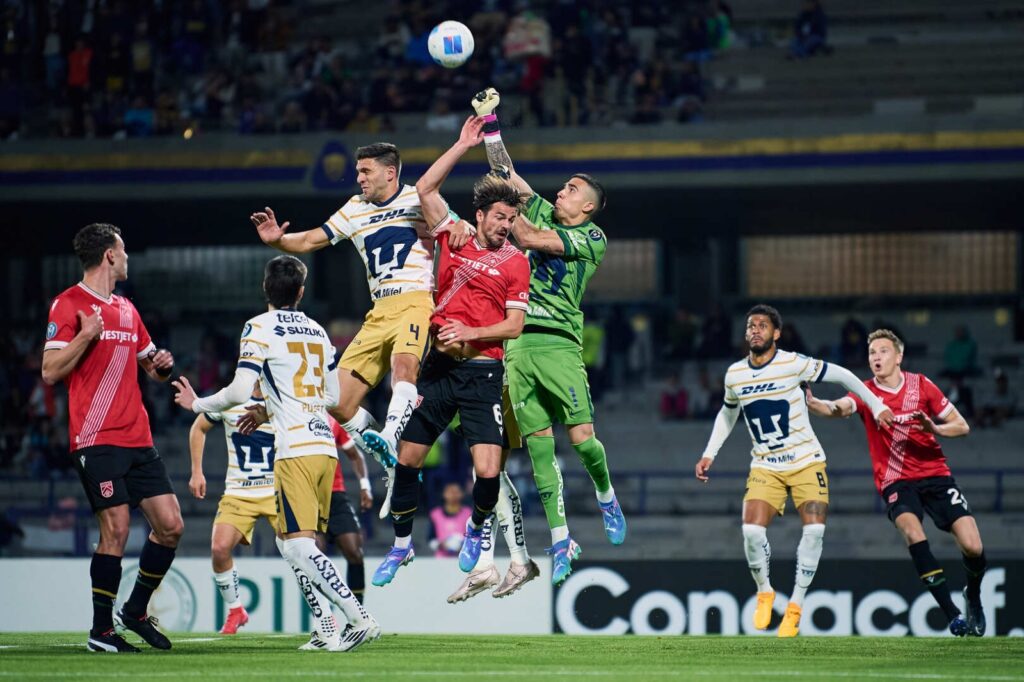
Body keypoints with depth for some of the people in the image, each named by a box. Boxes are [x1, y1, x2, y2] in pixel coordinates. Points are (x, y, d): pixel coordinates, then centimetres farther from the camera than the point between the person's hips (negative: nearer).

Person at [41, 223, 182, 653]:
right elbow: (50, 372, -9)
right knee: (116, 529, -13)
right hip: (96, 439, -7)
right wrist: (86, 335, -20)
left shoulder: (126, 310, 18)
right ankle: (100, 630, -2)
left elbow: (149, 363, 30)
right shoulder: (69, 305, -4)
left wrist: (161, 365, 8)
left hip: (138, 439, 7)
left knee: (170, 525, 1)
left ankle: (135, 611, 17)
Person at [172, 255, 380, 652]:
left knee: (299, 545, -10)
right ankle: (326, 630, 6)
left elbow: (240, 391, -11)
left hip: (296, 451, -7)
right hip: (325, 447, 7)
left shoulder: (261, 327, -3)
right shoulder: (318, 332, 17)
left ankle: (359, 619, -20)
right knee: (289, 542, 15)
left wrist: (198, 404, 8)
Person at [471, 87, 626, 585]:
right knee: (538, 445, -1)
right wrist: (489, 123, 9)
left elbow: (528, 239, -9)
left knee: (582, 437, -11)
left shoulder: (592, 238, 1)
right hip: (518, 341, 4)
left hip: (559, 342, -4)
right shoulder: (542, 214, 18)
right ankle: (560, 539, 2)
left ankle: (606, 496, 20)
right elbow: (506, 172, 17)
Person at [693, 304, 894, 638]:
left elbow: (841, 375, 0)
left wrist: (875, 406, 1)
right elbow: (727, 414, 20)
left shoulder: (793, 364, -12)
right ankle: (764, 593, 8)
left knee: (814, 529, -16)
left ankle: (795, 606, -2)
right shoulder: (734, 375, 1)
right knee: (752, 531, -18)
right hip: (765, 467, 2)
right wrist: (709, 454, 14)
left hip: (806, 461, -2)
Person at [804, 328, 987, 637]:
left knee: (972, 546, -11)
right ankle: (952, 614, -27)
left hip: (935, 474, 1)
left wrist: (934, 428, -17)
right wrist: (811, 403, -49)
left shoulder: (921, 385, 0)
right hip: (895, 481, -1)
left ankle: (974, 597, 23)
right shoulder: (866, 392, -4)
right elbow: (839, 408, -26)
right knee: (912, 532, -32)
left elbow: (961, 426, 4)